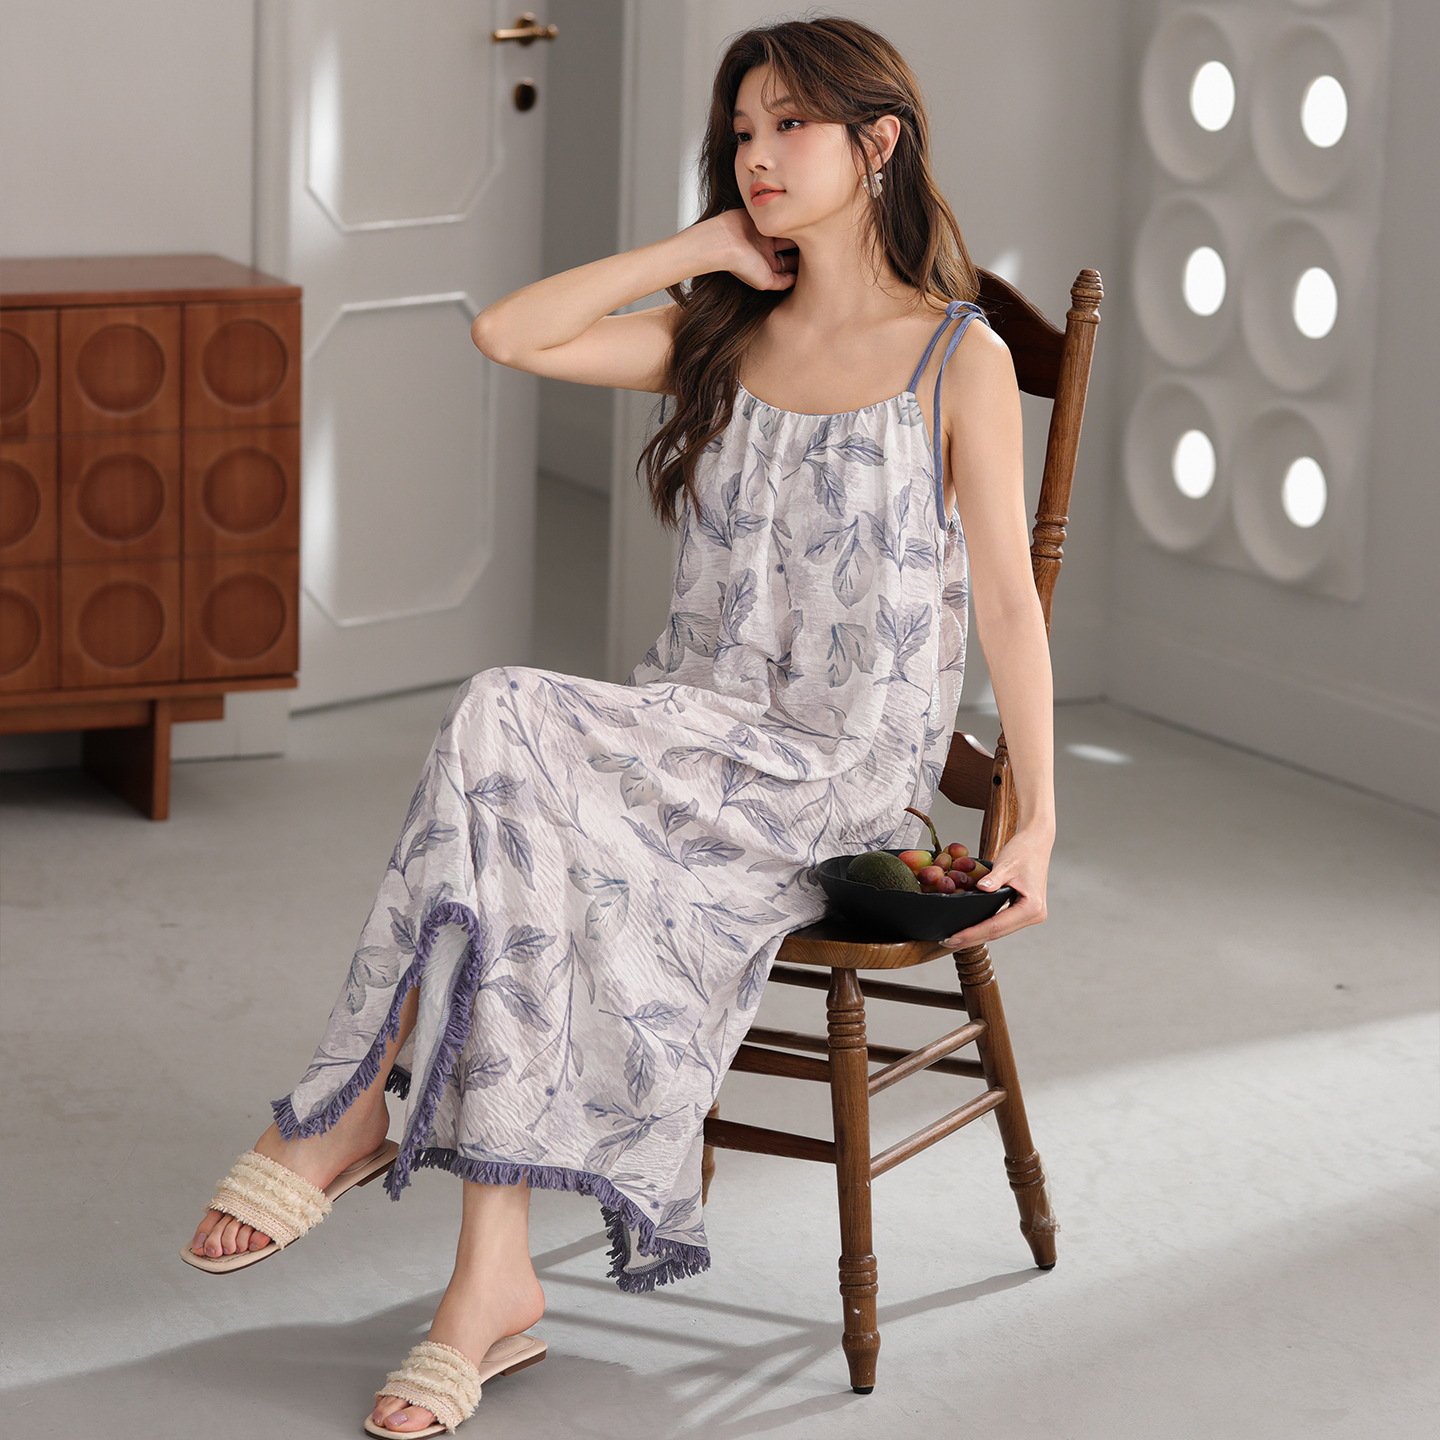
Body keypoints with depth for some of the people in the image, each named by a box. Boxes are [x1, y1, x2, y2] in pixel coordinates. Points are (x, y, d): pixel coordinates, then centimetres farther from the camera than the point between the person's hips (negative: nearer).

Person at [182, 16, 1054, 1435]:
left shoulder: (958, 358, 1)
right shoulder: (719, 337, 16)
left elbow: (1005, 595, -3)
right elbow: (508, 334, 4)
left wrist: (1037, 822, -9)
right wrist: (700, 249, 4)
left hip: (839, 771, -5)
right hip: (685, 750, 5)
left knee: (504, 728, -28)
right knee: (534, 856, -31)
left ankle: (344, 1107, -18)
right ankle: (494, 1284, -29)